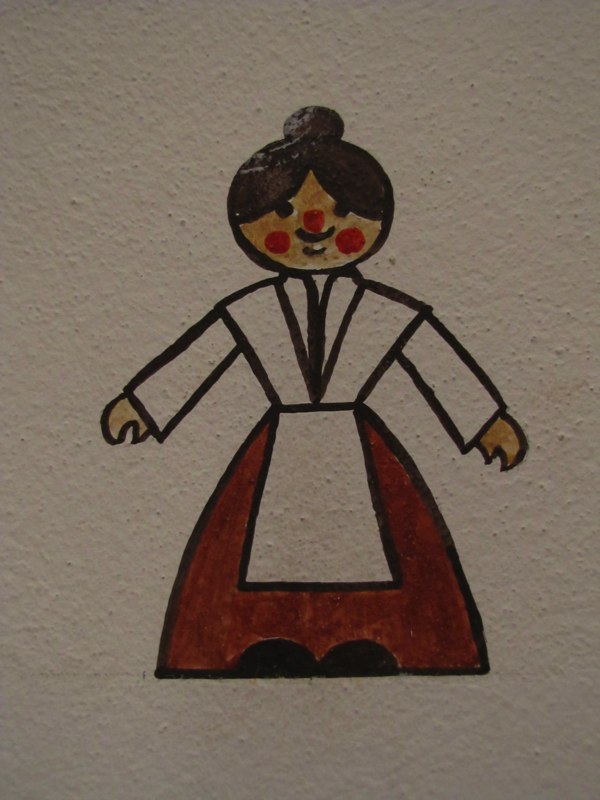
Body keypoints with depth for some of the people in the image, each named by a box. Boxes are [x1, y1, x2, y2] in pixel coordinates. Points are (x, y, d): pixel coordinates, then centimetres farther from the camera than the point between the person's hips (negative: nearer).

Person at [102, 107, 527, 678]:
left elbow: (445, 366, 8)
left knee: (372, 640, 2)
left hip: (360, 464, 0)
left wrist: (491, 420, 10)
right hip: (278, 469, 1)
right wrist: (139, 403, 12)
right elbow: (191, 361, 10)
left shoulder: (390, 313, 1)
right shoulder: (248, 312, 2)